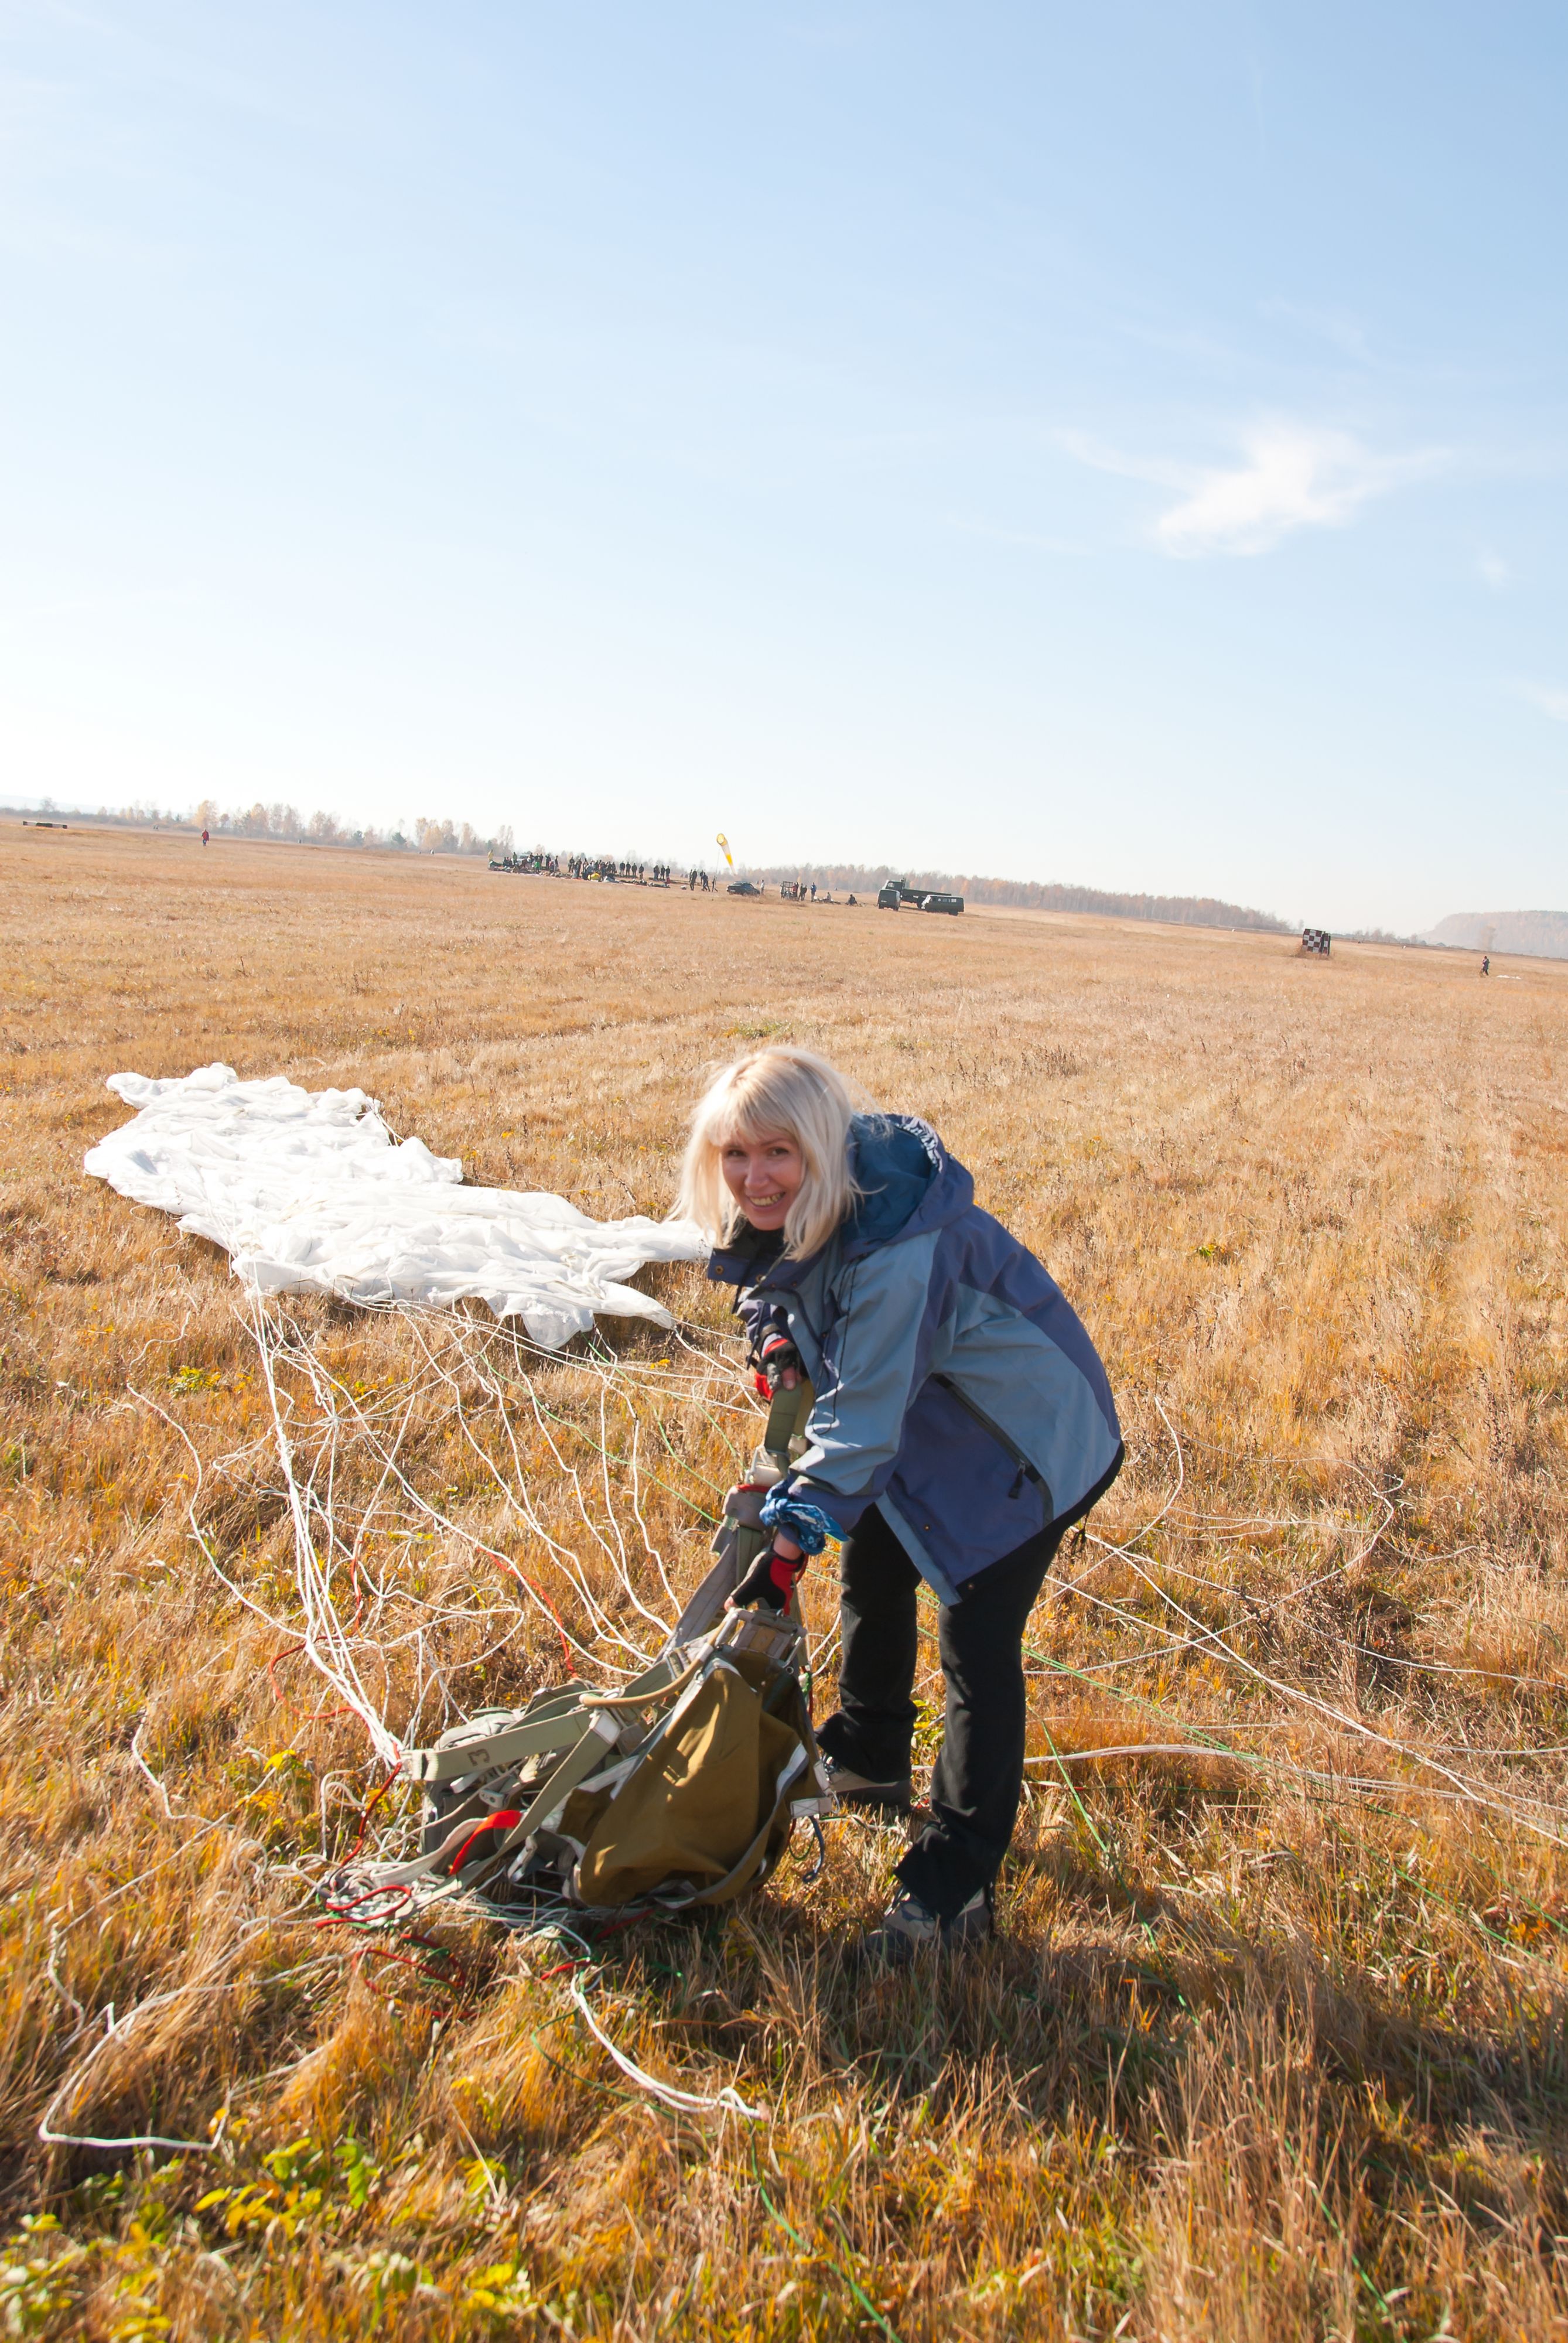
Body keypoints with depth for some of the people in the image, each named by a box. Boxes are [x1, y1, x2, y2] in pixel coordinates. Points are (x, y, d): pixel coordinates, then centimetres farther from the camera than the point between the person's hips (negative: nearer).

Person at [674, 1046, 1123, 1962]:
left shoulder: (897, 1249, -37)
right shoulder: (791, 1210, -11)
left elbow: (865, 1418, -33)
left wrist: (791, 1542, -30)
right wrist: (780, 1332, -9)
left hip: (1028, 1438, -9)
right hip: (929, 1420, 9)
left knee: (977, 1640, -10)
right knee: (874, 1571, 21)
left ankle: (954, 1889, 3)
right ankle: (870, 1763, 45)